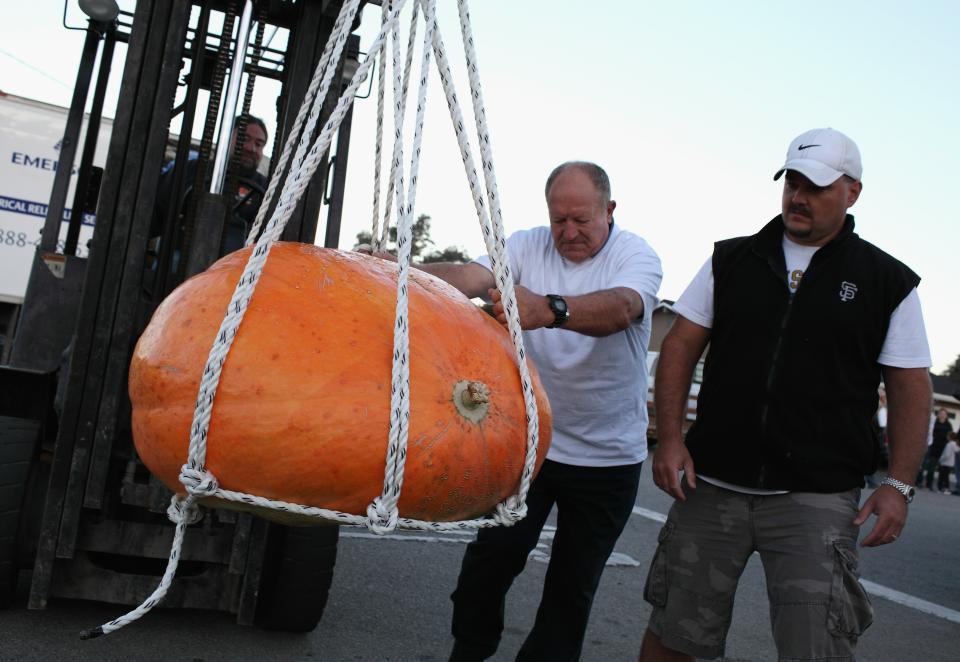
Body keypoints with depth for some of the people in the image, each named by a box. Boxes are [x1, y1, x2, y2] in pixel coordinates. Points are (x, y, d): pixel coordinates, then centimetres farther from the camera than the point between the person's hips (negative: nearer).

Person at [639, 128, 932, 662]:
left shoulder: (888, 282, 4)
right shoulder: (731, 260, 8)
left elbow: (911, 387, 5)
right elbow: (681, 346, 7)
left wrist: (898, 484, -4)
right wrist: (670, 437, -4)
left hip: (818, 499, -1)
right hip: (712, 484, 2)